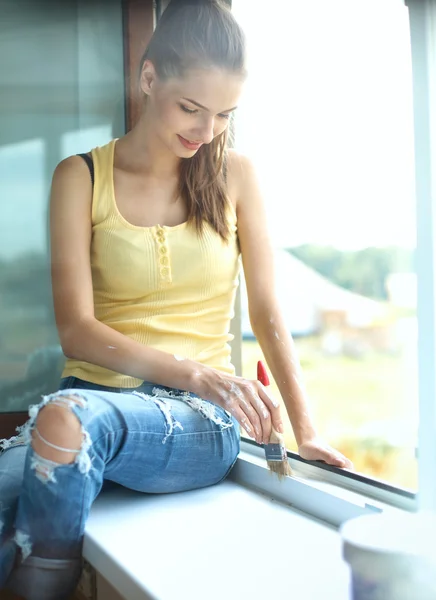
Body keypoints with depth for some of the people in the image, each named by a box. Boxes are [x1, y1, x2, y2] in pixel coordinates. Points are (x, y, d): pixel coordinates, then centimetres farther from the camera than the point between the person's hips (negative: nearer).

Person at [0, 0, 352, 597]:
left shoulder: (234, 175, 8)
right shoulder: (82, 178, 4)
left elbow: (267, 314, 8)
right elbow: (76, 329, -5)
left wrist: (306, 432, -1)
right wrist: (192, 373, -19)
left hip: (202, 421, 0)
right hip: (98, 395, 1)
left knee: (66, 419, -34)